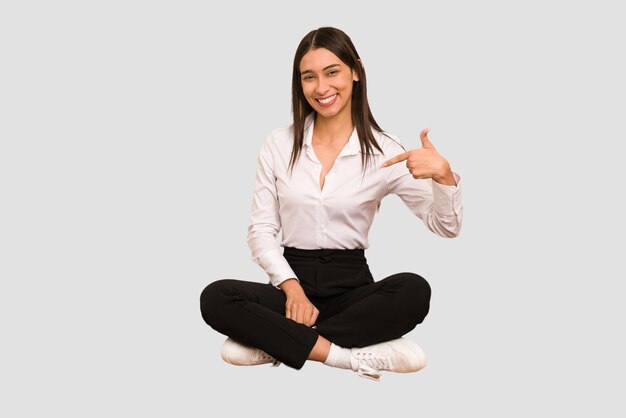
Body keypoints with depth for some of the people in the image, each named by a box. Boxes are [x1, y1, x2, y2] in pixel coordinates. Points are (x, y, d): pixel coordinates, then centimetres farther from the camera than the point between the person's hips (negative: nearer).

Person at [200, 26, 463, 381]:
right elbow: (261, 230, 3)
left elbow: (446, 226, -3)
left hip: (352, 286, -1)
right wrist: (291, 287, -13)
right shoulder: (280, 144, 3)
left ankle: (273, 342, -22)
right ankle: (355, 356, -26)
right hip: (292, 279, 1)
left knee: (415, 291, -32)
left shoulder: (383, 151, -2)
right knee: (215, 298, -27)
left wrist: (443, 174, -24)